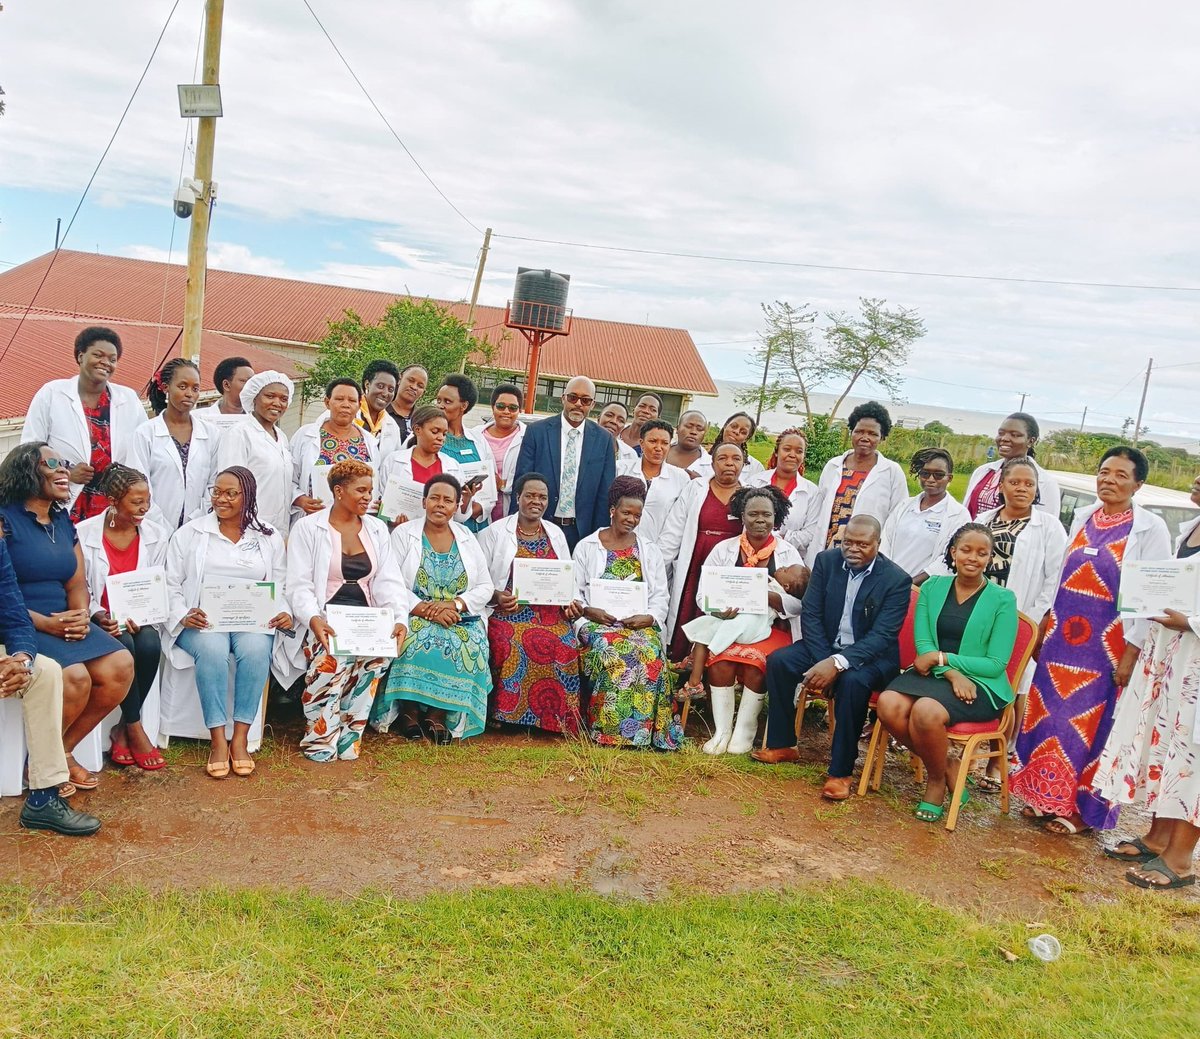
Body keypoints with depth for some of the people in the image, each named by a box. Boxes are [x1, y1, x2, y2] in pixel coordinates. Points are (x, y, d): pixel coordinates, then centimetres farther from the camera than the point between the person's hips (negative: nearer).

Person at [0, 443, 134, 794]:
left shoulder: (64, 523, 15)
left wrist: (81, 616, -8)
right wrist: (45, 623, -21)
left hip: (65, 623, 7)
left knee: (120, 666, -15)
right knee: (75, 676, -28)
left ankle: (63, 751, 2)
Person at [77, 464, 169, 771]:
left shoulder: (157, 535, 3)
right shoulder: (84, 533, -6)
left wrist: (139, 618, -15)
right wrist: (99, 616, -20)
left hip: (138, 620, 2)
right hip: (100, 619, -2)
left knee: (150, 644, -31)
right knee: (122, 646, -34)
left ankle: (123, 730, -13)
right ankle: (136, 731, -19)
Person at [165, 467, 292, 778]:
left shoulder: (269, 537, 15)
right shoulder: (190, 533, 11)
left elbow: (282, 587, 15)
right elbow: (171, 584, 8)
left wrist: (285, 613, -6)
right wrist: (183, 615, -11)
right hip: (204, 620, -1)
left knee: (256, 649, -33)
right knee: (212, 649, -35)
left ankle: (240, 739, -24)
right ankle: (218, 741, -27)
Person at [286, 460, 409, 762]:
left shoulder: (377, 529, 15)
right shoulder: (307, 528, 3)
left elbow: (388, 581, 7)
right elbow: (299, 585, -5)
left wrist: (399, 618, -12)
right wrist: (313, 618, -25)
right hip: (326, 621, -3)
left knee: (380, 654, -29)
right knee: (331, 659, -34)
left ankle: (347, 740, -17)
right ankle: (320, 744, -16)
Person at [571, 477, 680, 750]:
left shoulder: (650, 551, 18)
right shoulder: (587, 547, 12)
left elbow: (660, 597, 12)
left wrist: (648, 618, -8)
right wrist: (589, 611, -12)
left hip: (641, 623, 2)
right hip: (597, 622, -1)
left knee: (649, 654, -32)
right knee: (613, 655, -35)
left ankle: (642, 729, -23)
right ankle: (607, 729, -24)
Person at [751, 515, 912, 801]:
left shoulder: (897, 580, -15)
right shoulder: (826, 560, -4)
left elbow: (882, 636, -22)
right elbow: (810, 614, -4)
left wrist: (837, 663, -36)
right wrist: (823, 661, -18)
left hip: (872, 656, -4)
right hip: (824, 646, 5)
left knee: (852, 681, -35)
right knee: (778, 661, -18)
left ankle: (840, 771, -22)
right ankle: (781, 745, -2)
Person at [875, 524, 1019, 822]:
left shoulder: (1002, 600, 0)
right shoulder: (932, 587, 8)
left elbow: (996, 664, -5)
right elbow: (923, 644, 1)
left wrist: (943, 658, -14)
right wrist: (952, 674, -18)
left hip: (979, 684, -3)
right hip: (933, 674, 4)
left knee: (926, 711, -34)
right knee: (889, 704, -28)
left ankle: (936, 780, -3)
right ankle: (947, 766, -4)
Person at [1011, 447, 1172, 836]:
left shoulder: (1150, 529, -7)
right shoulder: (1083, 518, 9)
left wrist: (1132, 651, -14)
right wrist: (1045, 627, 11)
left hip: (1107, 644, -5)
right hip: (1064, 636, 5)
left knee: (1090, 725, 3)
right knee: (1049, 715, 9)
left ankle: (1082, 807, 16)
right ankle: (1046, 795, 23)